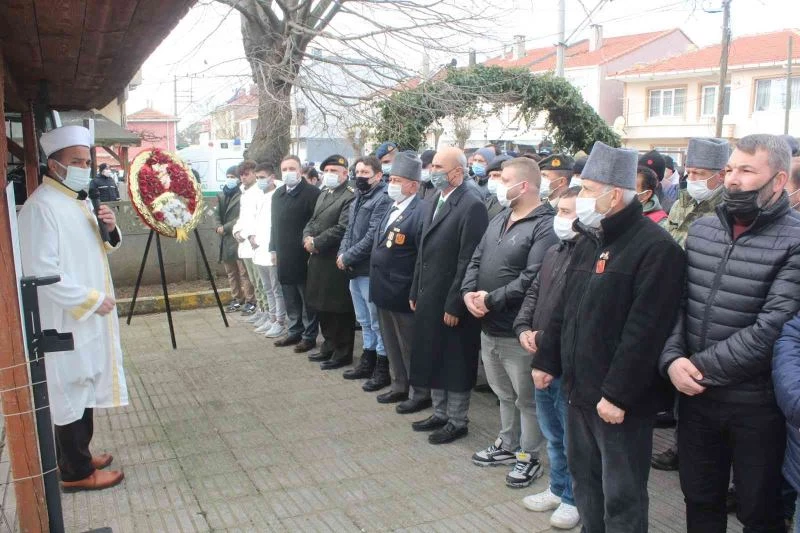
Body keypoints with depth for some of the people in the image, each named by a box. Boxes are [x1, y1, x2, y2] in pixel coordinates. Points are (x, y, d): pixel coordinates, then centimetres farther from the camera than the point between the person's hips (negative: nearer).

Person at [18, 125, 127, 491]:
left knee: (85, 390, 18)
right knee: (71, 395, 1)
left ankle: (76, 456, 33)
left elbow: (101, 250, 21)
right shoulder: (41, 207, -18)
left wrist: (109, 230, 0)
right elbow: (41, 271, -23)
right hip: (66, 321, -9)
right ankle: (76, 472, 14)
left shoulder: (79, 200, 12)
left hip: (89, 317, 9)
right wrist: (91, 300, -20)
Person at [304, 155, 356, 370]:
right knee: (322, 307, 17)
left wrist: (316, 242, -16)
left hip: (336, 262, -9)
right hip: (318, 260, 9)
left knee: (339, 310, 1)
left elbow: (342, 228, -22)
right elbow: (312, 221, 18)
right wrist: (307, 237, -3)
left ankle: (343, 353, 12)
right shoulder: (323, 195, 18)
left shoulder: (350, 196, -13)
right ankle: (329, 346, 31)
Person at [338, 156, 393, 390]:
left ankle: (382, 370, 9)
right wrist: (342, 254, 0)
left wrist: (348, 257, -15)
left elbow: (373, 237, -21)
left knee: (377, 322, 0)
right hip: (355, 270, 9)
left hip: (370, 270, -9)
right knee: (364, 320, 18)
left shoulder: (383, 200, -14)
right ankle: (368, 361, 29)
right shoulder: (357, 199, 16)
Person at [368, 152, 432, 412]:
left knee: (411, 347, 5)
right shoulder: (392, 208, 11)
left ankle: (420, 393, 20)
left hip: (403, 293, -9)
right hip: (384, 290, 9)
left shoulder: (420, 212, -17)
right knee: (392, 344, 19)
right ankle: (399, 387, 34)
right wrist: (377, 283, 14)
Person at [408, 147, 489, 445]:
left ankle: (457, 421, 23)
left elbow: (467, 261, -20)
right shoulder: (435, 202, 11)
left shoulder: (472, 205, -17)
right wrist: (416, 292, 13)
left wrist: (454, 305, -19)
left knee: (455, 363, 7)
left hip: (450, 302, -8)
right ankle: (440, 413, 34)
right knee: (433, 358, 18)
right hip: (429, 298, 8)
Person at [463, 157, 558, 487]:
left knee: (527, 398, 9)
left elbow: (532, 279, -25)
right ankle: (507, 445, 39)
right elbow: (476, 259, 11)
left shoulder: (545, 226, -17)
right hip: (489, 326, 8)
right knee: (504, 393, 23)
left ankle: (529, 457, 25)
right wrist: (469, 292, -7)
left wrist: (491, 300, -21)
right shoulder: (499, 219, 11)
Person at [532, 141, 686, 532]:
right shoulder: (589, 241, 11)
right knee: (584, 477, 21)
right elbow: (565, 308, 16)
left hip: (619, 400, -8)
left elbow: (645, 330, -22)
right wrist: (547, 361, 14)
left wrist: (618, 393, -22)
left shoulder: (655, 247, -17)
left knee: (621, 497, 6)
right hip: (579, 389, 8)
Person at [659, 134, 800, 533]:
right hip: (695, 396, 5)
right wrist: (672, 358, -13)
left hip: (758, 406, -4)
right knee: (699, 501, 21)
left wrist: (701, 366, -17)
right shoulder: (700, 229, 4)